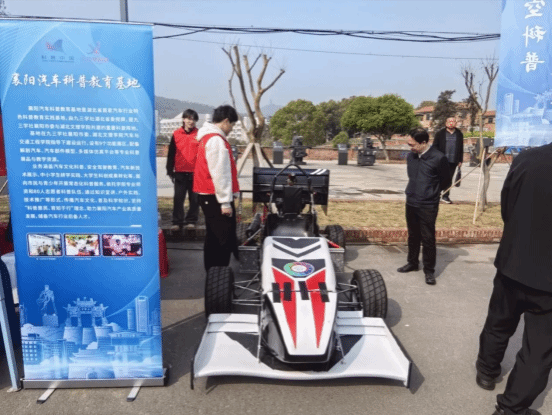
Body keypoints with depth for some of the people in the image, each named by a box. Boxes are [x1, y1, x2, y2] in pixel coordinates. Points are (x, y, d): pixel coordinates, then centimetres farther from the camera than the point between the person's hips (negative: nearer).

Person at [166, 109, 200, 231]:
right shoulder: (176, 134, 6)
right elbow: (171, 153, 8)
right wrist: (170, 170, 5)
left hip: (195, 173, 0)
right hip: (180, 172, 1)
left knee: (194, 199, 6)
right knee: (178, 198, 2)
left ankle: (191, 220, 19)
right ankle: (177, 222, 10)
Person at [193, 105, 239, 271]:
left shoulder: (207, 137, 16)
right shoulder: (217, 140, -16)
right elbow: (219, 174, -20)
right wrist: (225, 202, -18)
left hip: (208, 196, 10)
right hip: (215, 198, -10)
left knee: (213, 238, 17)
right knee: (225, 240, -6)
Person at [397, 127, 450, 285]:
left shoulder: (438, 158, -15)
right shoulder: (411, 156, 1)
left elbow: (445, 180, -2)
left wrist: (431, 192, 7)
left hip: (428, 206, -5)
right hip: (411, 203, 5)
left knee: (428, 239, 1)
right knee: (413, 235, 17)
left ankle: (429, 270, 15)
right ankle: (412, 263, 33)